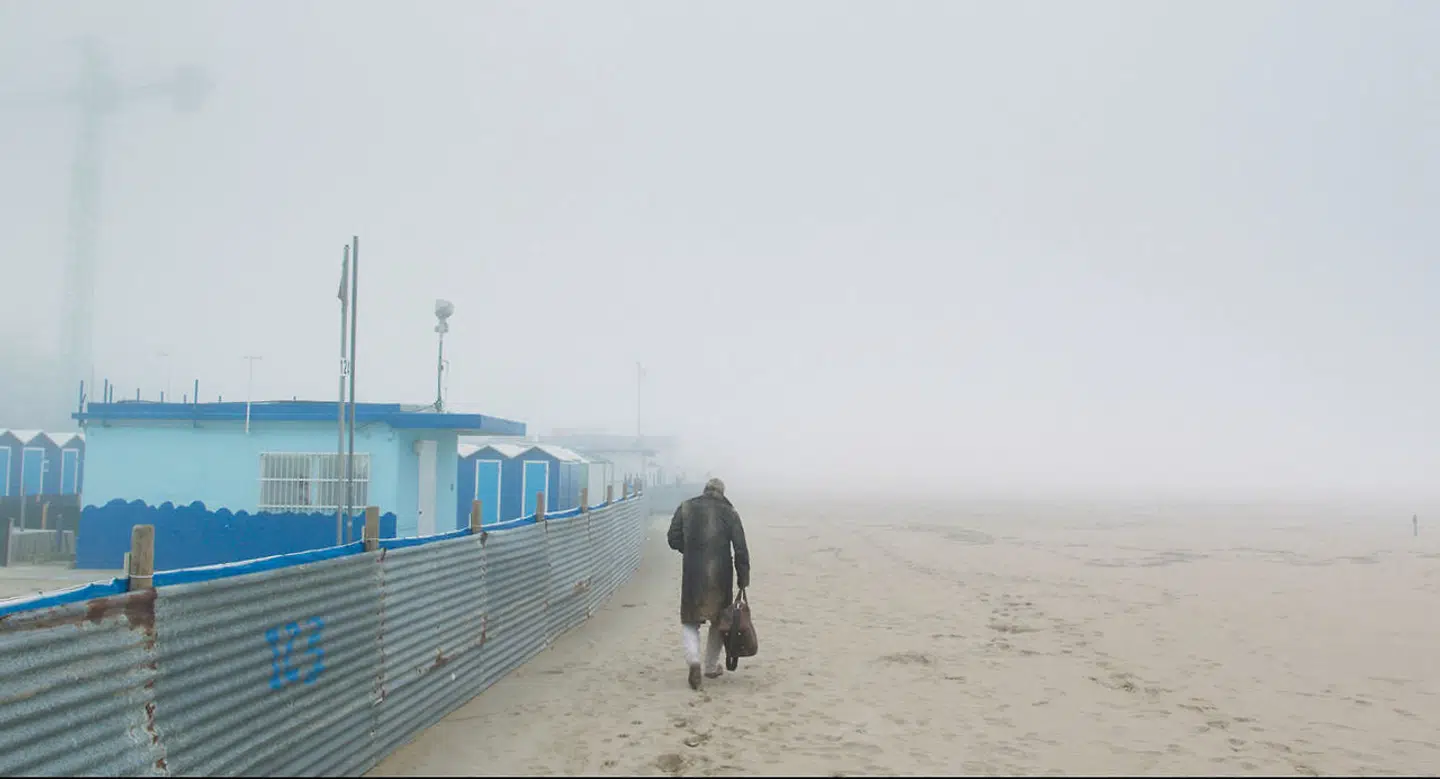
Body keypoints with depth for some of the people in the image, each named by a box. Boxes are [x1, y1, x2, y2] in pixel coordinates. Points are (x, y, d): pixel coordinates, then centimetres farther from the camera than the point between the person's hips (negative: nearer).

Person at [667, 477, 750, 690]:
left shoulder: (686, 508, 3)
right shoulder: (729, 512, 2)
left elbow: (673, 539, 3)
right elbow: (741, 548, -2)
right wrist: (743, 576, 3)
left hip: (692, 575, 0)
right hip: (720, 576, 0)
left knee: (690, 620, 11)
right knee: (720, 620, 18)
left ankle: (693, 659, -13)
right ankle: (712, 666, 24)